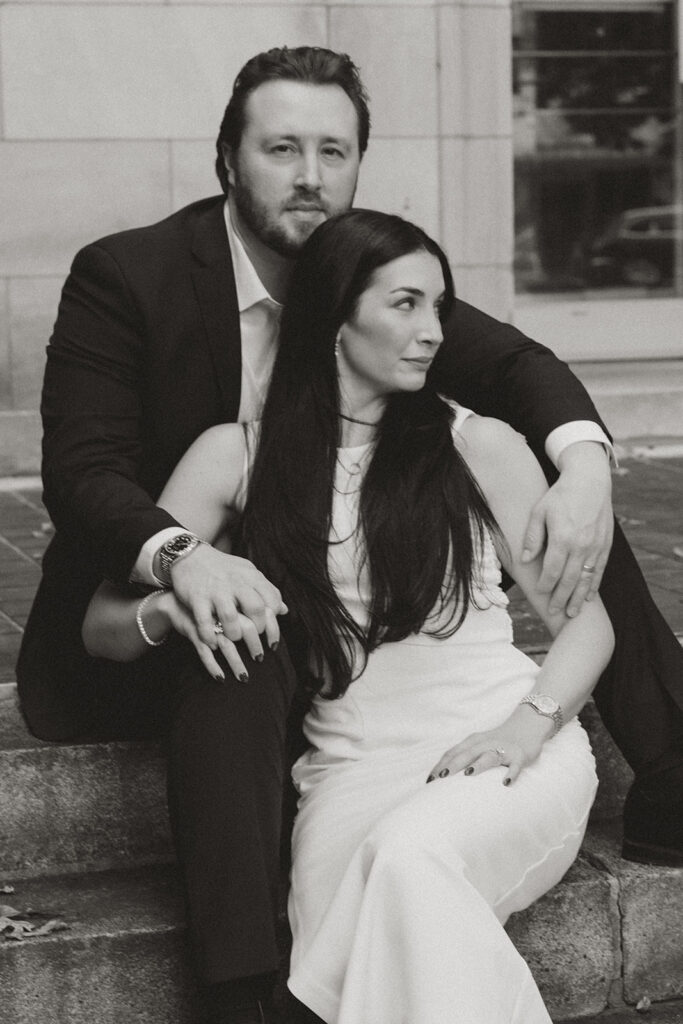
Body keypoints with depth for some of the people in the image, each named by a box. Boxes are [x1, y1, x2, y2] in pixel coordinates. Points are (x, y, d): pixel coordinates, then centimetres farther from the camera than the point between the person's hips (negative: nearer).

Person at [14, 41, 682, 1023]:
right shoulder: (123, 275, -15)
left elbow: (512, 361, -4)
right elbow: (81, 470, -22)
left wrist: (583, 458, -28)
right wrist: (183, 555, -43)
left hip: (316, 600, 5)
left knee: (566, 493, -6)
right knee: (238, 655, -42)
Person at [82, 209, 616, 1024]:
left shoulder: (477, 446, 7)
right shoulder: (238, 456, 9)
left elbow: (585, 623, 9)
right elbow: (100, 626, 10)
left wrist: (527, 725, -11)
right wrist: (168, 606, -14)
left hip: (507, 756, 0)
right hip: (353, 768, 1)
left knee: (410, 852, -34)